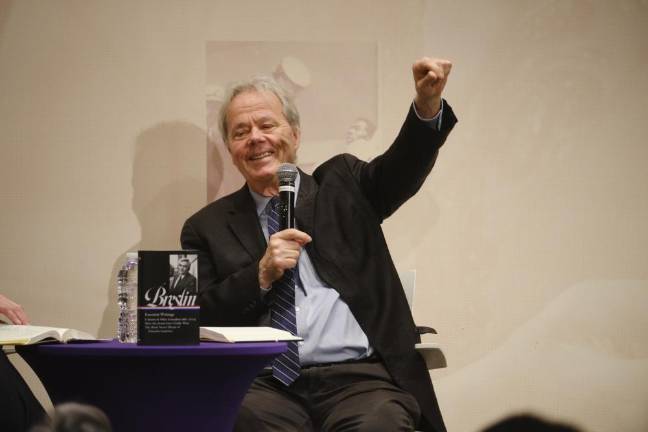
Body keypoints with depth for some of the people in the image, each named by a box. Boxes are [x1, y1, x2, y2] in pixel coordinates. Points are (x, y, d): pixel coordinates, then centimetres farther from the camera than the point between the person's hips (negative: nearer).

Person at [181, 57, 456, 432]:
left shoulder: (341, 185, 17)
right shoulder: (207, 228, 16)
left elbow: (402, 167, -2)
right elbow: (195, 323, 7)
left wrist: (427, 104, -21)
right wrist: (262, 274, -6)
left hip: (359, 379, 1)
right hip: (265, 385, -1)